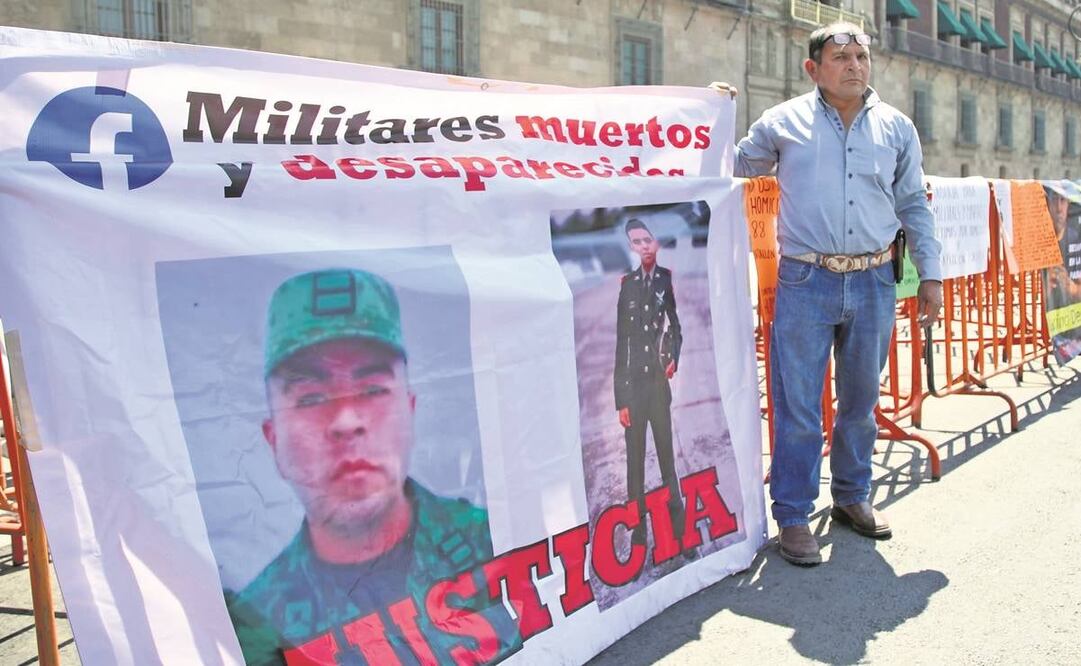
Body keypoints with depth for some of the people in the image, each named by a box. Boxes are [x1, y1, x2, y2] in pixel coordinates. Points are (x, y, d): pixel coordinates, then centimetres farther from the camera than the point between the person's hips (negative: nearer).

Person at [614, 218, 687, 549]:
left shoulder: (669, 280, 3)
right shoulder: (625, 284, 4)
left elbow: (677, 326, 10)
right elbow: (619, 344, 3)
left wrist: (675, 358, -12)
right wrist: (620, 397, -1)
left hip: (662, 383, -1)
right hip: (633, 385, 1)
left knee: (668, 456, 5)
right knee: (635, 460, 4)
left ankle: (677, 523, 13)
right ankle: (637, 528, 11)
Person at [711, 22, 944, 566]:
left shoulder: (896, 128, 10)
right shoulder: (783, 123, 3)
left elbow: (913, 206, 15)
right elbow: (732, 168, 16)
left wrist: (930, 274, 12)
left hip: (874, 282, 3)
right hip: (806, 282, -3)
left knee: (861, 400, 14)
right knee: (797, 407, -3)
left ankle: (852, 497, 32)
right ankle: (793, 517, 9)